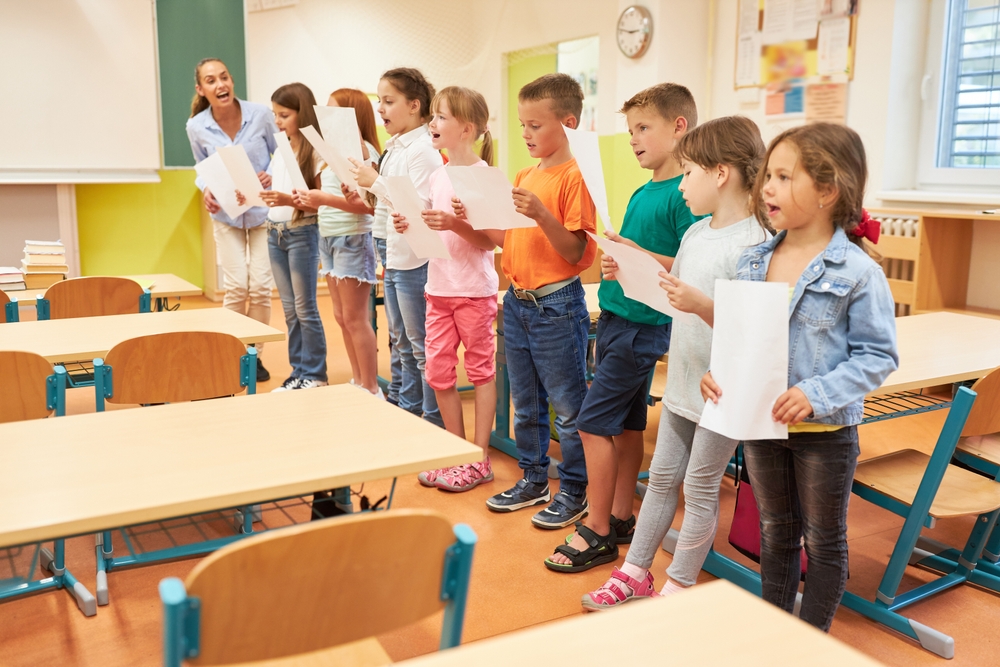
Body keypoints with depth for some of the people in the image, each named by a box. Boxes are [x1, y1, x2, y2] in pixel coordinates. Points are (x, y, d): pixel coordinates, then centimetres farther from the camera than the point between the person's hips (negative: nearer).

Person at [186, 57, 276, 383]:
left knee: (261, 285, -3)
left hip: (263, 209, 0)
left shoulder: (260, 114, -13)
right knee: (237, 287, -6)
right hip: (226, 213, 1)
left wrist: (272, 176, -19)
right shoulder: (197, 127, -8)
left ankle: (255, 354, 14)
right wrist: (206, 190, -12)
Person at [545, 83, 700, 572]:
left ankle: (598, 532, 6)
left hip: (643, 325, -8)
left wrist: (638, 255, -25)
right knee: (626, 421, 14)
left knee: (594, 421, -6)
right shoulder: (642, 193, 13)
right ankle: (620, 517, 26)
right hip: (616, 316, 9)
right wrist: (614, 260, 3)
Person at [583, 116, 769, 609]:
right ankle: (634, 573, 30)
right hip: (683, 380, 8)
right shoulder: (696, 233, 7)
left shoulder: (752, 244, -19)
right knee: (662, 478, 16)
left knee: (700, 487, 6)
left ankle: (678, 588, 22)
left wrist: (701, 304, -34)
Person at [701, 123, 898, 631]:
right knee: (775, 533, 20)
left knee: (823, 542, 14)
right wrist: (716, 371, -10)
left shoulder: (858, 272, -15)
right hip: (759, 421, 5)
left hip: (825, 431, -5)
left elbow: (877, 356, -14)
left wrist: (816, 394, -25)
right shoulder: (752, 262, 1)